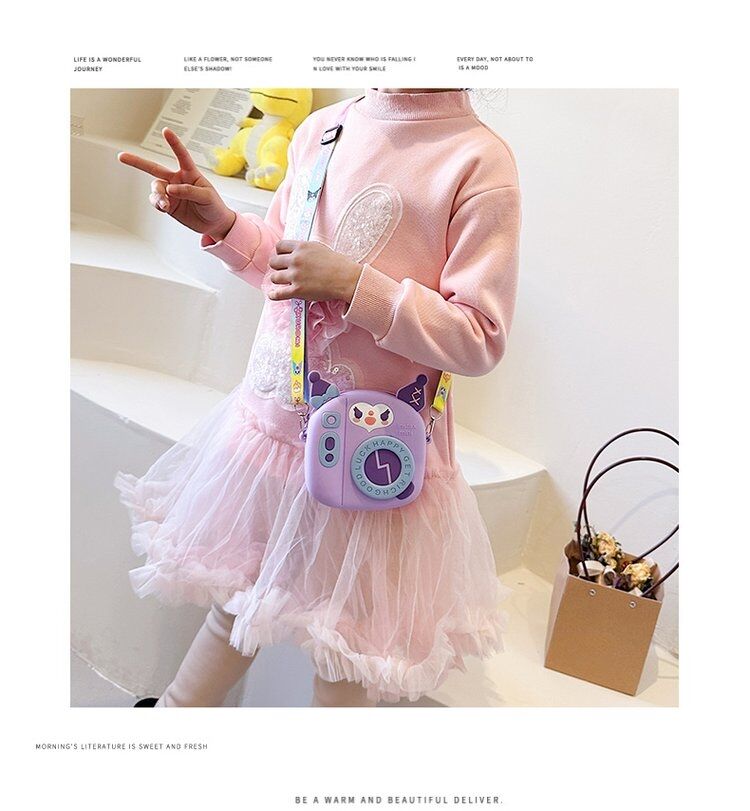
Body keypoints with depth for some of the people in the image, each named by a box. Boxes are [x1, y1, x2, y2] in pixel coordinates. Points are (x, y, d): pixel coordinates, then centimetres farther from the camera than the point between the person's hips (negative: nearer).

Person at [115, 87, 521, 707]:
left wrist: (352, 282, -23)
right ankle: (170, 716, 50)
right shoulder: (321, 129, 5)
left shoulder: (480, 159, -14)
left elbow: (480, 340, -17)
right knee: (235, 597, 24)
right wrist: (221, 225, -1)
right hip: (273, 419, 5)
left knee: (349, 643, 14)